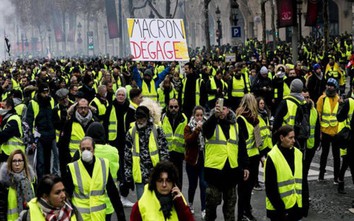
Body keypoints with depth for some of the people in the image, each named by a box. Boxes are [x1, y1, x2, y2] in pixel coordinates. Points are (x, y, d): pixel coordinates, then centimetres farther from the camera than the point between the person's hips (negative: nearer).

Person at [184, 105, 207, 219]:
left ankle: (204, 210, -3)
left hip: (204, 160, 0)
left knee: (204, 184, -9)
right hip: (192, 160, 0)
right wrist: (197, 130, -26)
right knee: (193, 184, 10)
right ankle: (190, 204, 34)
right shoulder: (188, 127, -1)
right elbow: (187, 141, -18)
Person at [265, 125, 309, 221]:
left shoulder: (298, 154, 5)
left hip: (296, 205, 5)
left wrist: (305, 202, 6)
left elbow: (303, 181, 10)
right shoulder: (273, 157, -13)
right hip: (278, 208, -5)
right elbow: (270, 187, -12)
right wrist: (279, 207, -14)